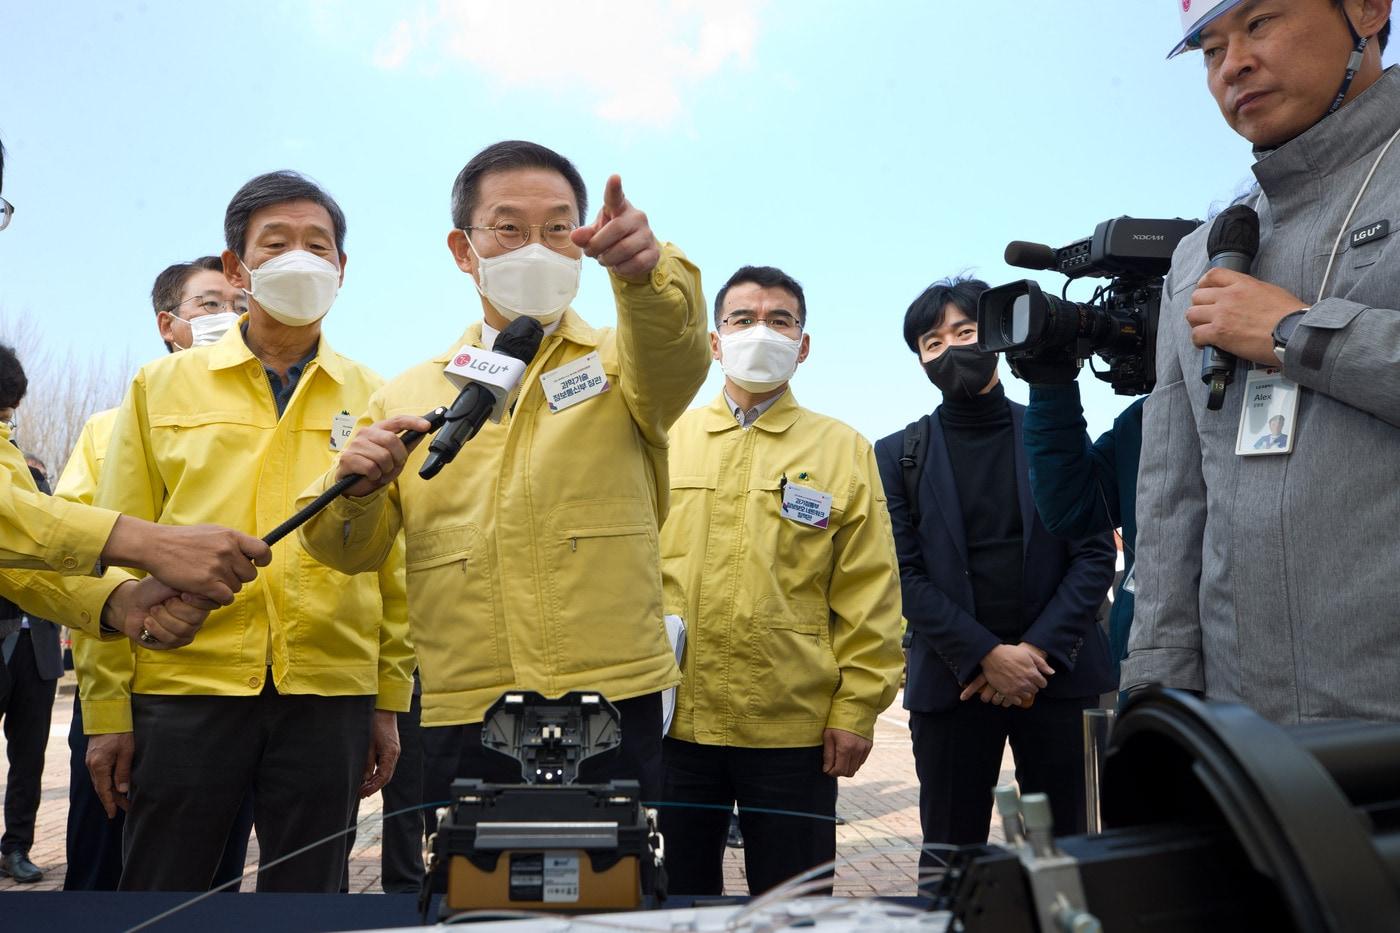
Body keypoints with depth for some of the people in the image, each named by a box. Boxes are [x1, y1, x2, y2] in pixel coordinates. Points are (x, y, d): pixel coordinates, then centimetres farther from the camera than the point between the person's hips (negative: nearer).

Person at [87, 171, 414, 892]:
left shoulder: (373, 400, 7)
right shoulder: (160, 388, 6)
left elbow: (394, 561, 7)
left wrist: (389, 702, 5)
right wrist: (108, 709, 0)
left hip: (330, 695, 1)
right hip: (183, 685, 0)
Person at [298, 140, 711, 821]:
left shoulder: (621, 363, 7)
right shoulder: (406, 396, 12)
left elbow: (675, 354, -17)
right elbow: (354, 550, 12)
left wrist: (645, 270, -38)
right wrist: (354, 487, -11)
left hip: (613, 709, -1)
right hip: (462, 720, 2)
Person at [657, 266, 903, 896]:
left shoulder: (843, 451, 3)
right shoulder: (665, 440, 7)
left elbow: (868, 595, 0)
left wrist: (857, 710, -6)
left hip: (794, 729, -1)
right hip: (671, 722, 2)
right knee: (677, 898, 14)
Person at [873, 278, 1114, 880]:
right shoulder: (899, 455, 7)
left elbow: (1095, 554, 2)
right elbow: (905, 575, -1)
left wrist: (1038, 650, -10)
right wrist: (986, 656, -11)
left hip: (1057, 672, 1)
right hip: (951, 680, 0)